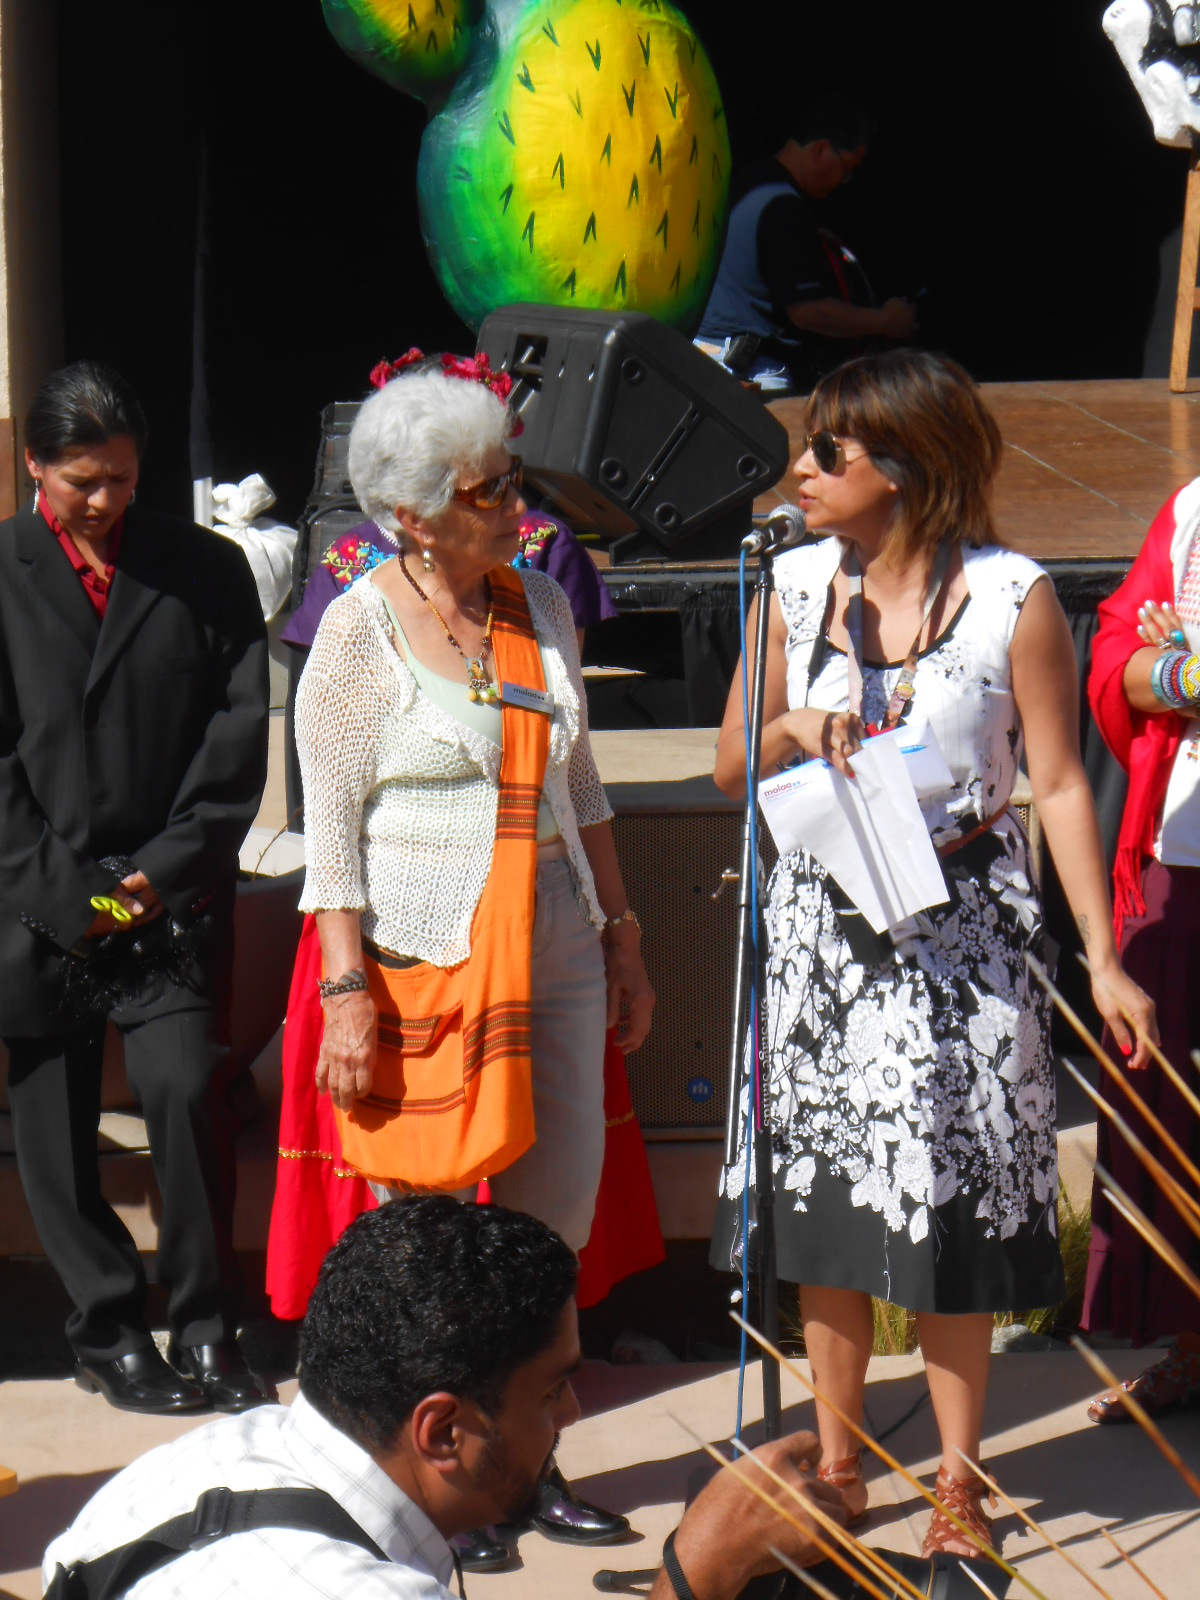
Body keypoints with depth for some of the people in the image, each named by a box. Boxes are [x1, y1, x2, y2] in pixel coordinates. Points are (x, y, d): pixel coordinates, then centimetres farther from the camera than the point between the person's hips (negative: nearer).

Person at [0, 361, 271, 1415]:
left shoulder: (208, 571, 7)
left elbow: (240, 733, 4)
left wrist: (170, 869, -6)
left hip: (173, 893, 0)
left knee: (186, 1089, -14)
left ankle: (207, 1331, 1)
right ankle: (109, 1335, 18)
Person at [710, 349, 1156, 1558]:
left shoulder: (1013, 597, -9)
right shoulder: (798, 584, 3)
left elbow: (1059, 783, -6)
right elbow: (730, 770, 9)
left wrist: (1102, 958, -10)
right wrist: (793, 730, -14)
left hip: (960, 928, -4)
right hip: (819, 924, 4)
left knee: (950, 1202, 1)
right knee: (827, 1189, 8)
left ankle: (958, 1481, 16)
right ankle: (836, 1463, 22)